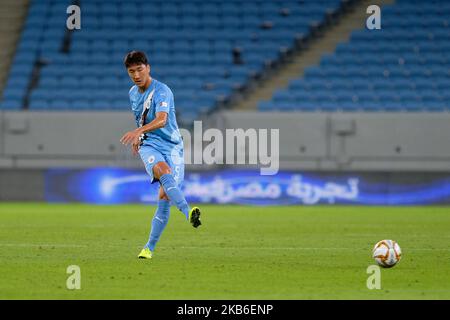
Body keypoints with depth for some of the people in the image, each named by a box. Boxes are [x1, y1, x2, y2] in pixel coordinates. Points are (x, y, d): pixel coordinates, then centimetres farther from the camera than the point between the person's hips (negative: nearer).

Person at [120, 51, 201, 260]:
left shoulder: (162, 91, -13)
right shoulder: (133, 93, 11)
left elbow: (161, 120, -31)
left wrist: (139, 131, -46)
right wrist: (137, 139, 31)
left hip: (172, 146, -3)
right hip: (149, 145, 3)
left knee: (165, 198, -9)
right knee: (164, 171, -33)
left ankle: (149, 247, 6)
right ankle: (188, 213, -53)